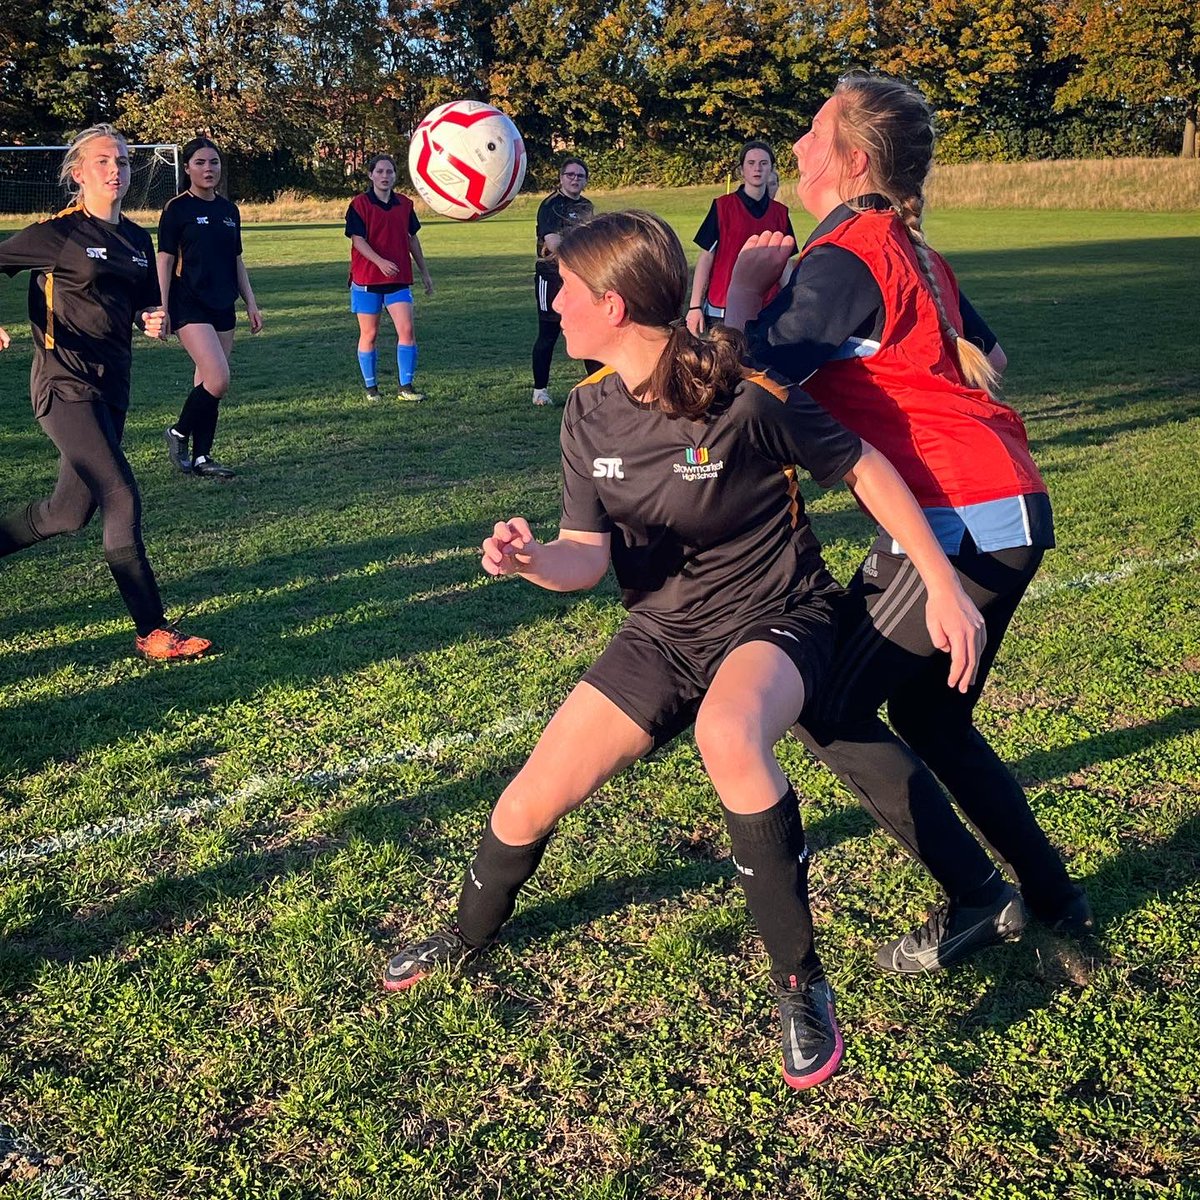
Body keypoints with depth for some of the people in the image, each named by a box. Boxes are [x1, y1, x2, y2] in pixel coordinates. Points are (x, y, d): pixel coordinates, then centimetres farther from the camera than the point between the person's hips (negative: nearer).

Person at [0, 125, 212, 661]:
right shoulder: (56, 234, -8)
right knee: (123, 500, -16)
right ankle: (153, 632, -12)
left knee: (71, 512, 13)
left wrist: (153, 318, -2)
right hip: (65, 385, -7)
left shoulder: (138, 239, 11)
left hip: (112, 386, 8)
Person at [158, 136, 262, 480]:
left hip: (223, 307, 6)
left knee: (208, 382, 7)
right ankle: (178, 433, 5)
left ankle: (201, 458, 14)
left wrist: (251, 303, 14)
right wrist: (161, 310, -11)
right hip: (189, 307, -6)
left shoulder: (229, 210, 13)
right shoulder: (177, 209, -5)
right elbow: (164, 261, -6)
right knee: (218, 381, -18)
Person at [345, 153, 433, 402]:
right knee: (369, 334, 5)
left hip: (399, 279, 3)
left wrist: (424, 272, 18)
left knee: (407, 330, -7)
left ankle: (406, 386, 1)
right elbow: (358, 240, -13)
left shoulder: (405, 204, 8)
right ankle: (370, 387, 17)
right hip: (366, 280, -3)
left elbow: (412, 239, 18)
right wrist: (380, 262, -28)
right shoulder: (360, 204, -5)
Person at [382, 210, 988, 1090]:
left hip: (775, 620, -5)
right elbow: (587, 556, -9)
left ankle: (803, 986, -20)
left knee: (727, 735, -41)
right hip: (664, 632, 5)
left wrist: (945, 587, -10)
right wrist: (531, 559, -32)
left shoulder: (745, 396, -24)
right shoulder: (592, 409, -6)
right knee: (527, 804, 3)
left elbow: (867, 469, -11)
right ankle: (470, 935, 38)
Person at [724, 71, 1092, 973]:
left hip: (957, 522, -10)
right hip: (1012, 510, 10)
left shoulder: (845, 258, -11)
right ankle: (1053, 896, 28)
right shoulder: (913, 252, 16)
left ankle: (977, 898, 7)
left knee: (833, 711, -1)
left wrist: (749, 282, -2)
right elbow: (987, 358, 24)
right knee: (931, 719, 20)